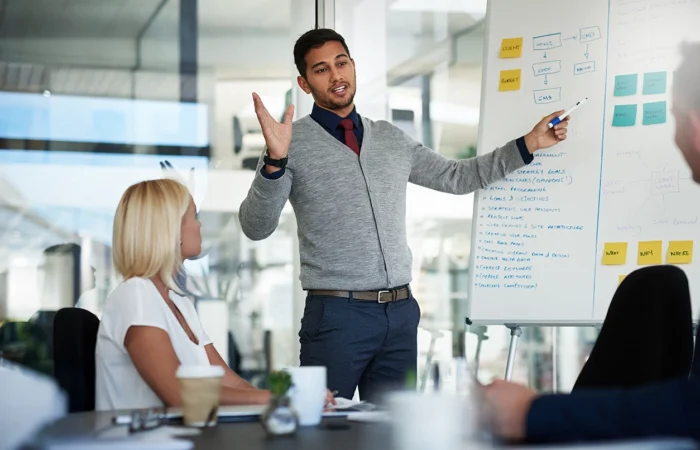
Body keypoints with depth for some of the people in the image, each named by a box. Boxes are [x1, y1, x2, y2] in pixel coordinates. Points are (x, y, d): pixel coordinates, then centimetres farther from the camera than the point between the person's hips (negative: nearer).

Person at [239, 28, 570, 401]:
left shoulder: (391, 139, 13)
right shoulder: (294, 143, -3)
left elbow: (457, 177, 22)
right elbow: (255, 227, -11)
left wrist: (529, 144, 16)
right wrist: (274, 161, -28)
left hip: (400, 312, 5)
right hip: (336, 313, -5)